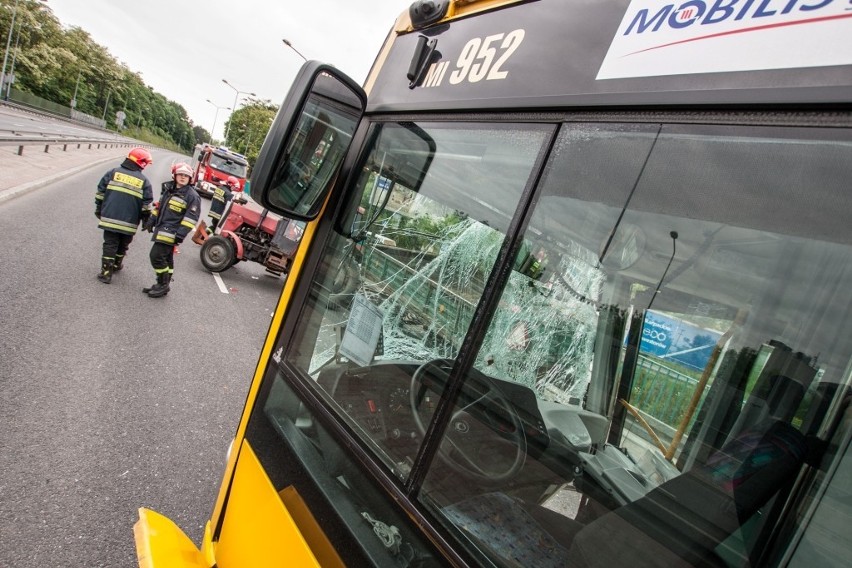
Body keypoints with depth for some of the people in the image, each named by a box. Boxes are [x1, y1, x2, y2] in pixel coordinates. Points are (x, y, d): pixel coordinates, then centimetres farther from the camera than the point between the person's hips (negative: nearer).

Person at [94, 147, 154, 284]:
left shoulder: (113, 172, 3)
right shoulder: (144, 181, -3)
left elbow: (100, 193, 5)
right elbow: (146, 205, -4)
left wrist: (99, 210, 16)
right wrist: (146, 221, 6)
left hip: (110, 218, 1)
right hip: (129, 223, -1)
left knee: (109, 244, 5)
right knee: (122, 245, 19)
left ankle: (106, 272, 3)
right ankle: (116, 265, 36)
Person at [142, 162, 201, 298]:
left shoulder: (192, 196, -11)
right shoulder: (168, 189, 14)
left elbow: (191, 218, -17)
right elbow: (159, 207, 23)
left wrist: (181, 234, -22)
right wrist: (151, 221, 16)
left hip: (171, 232, -8)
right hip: (162, 229, 8)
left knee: (157, 256, -12)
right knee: (166, 258, 15)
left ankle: (163, 285, 1)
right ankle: (163, 285, 25)